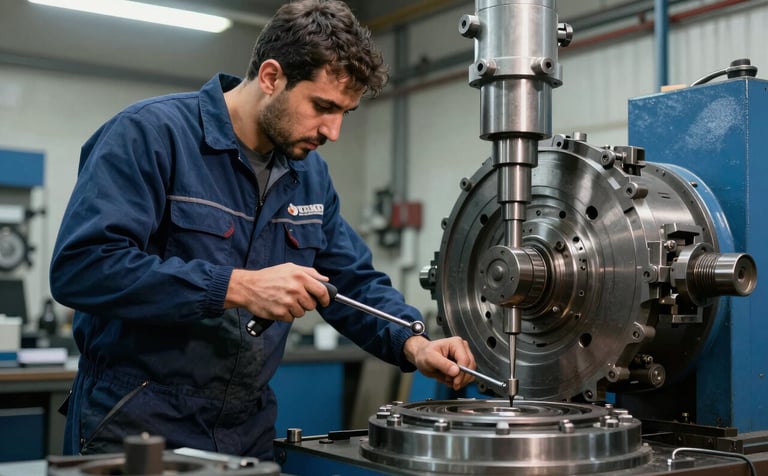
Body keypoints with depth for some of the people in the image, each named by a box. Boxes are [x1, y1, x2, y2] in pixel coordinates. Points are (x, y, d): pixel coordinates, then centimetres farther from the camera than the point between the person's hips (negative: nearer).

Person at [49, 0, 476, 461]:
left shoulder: (311, 173, 6)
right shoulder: (151, 133, -15)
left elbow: (356, 282, 11)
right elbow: (79, 267, -26)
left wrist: (414, 345, -8)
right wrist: (237, 287, -28)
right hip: (134, 428, -7)